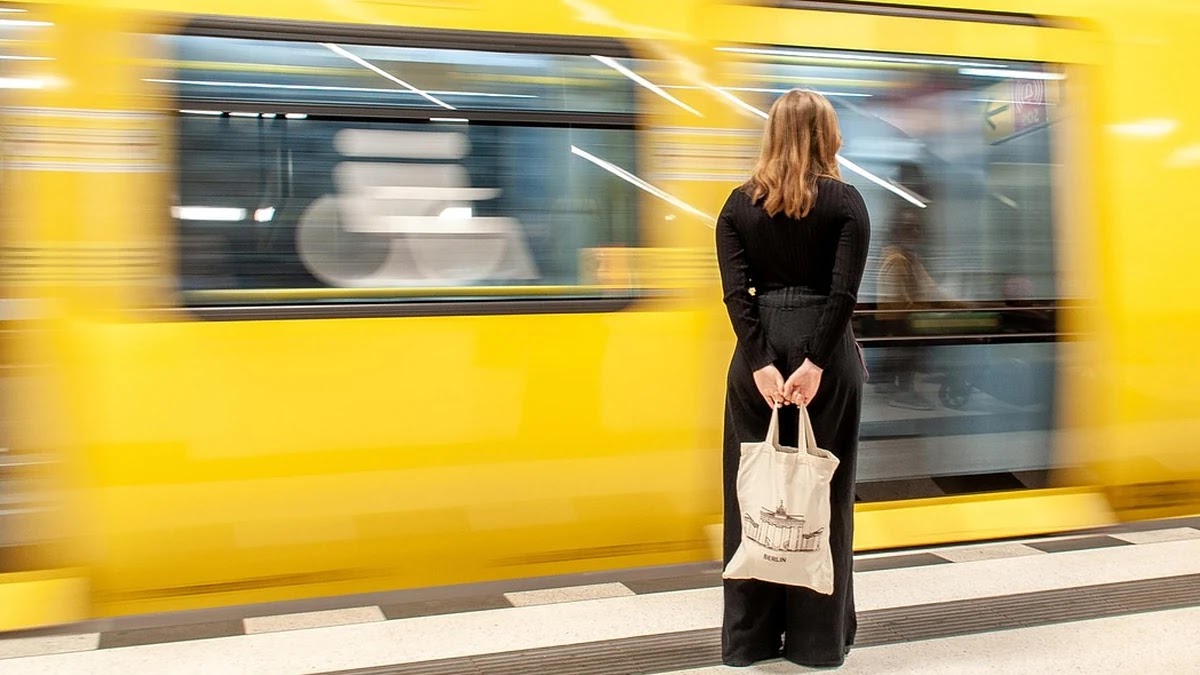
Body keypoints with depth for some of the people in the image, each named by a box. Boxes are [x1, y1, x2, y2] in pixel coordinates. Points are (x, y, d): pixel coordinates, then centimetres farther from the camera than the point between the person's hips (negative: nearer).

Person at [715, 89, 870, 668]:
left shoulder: (739, 204, 5)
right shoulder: (845, 201, -1)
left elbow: (735, 291, -6)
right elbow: (844, 291, -12)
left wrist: (762, 363, -11)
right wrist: (816, 362, -15)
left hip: (759, 353, 2)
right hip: (824, 349, -2)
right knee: (821, 493, 7)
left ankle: (750, 636, 17)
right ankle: (818, 637, 16)